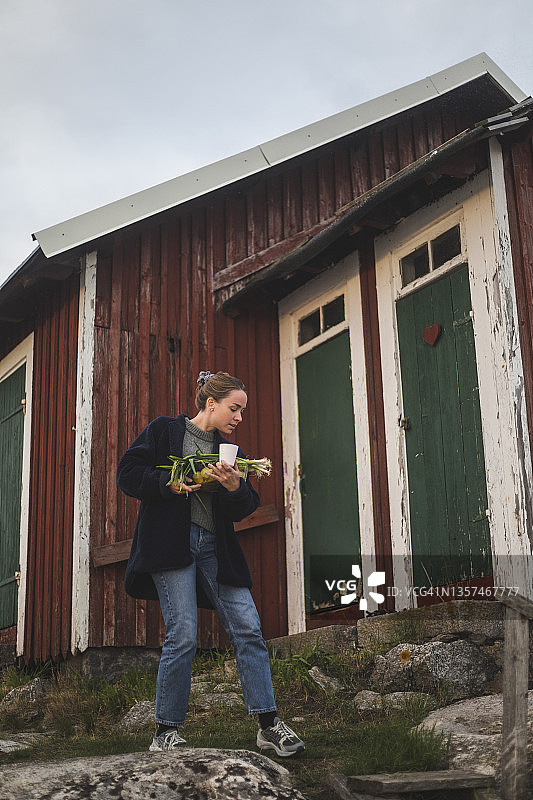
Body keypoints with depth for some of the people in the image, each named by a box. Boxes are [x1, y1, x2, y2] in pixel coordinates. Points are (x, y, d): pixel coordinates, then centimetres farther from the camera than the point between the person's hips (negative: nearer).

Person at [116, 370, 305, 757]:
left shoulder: (229, 451, 20)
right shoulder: (164, 430, 7)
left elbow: (242, 511, 13)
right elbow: (128, 473, 1)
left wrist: (235, 488, -9)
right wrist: (169, 482, -14)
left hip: (215, 547, 5)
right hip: (172, 543, -5)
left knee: (248, 629, -4)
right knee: (183, 636, -10)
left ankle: (269, 724, 2)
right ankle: (166, 732, 4)